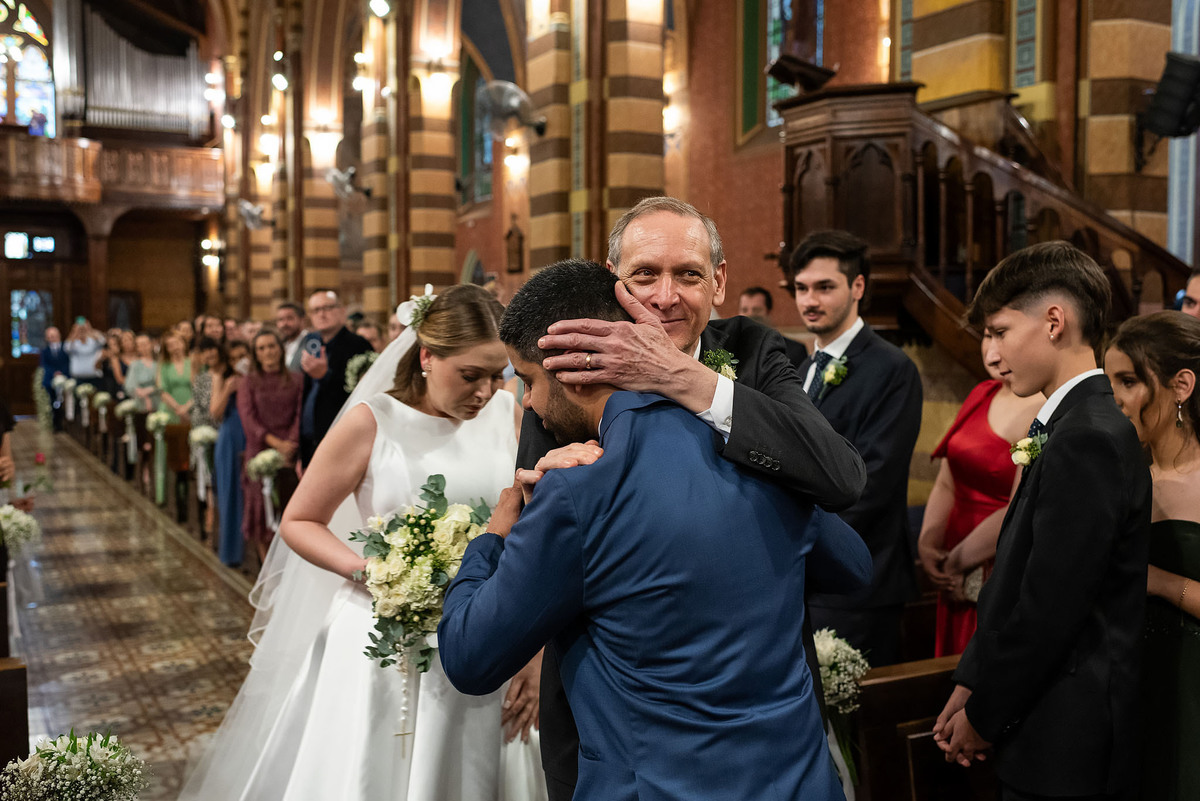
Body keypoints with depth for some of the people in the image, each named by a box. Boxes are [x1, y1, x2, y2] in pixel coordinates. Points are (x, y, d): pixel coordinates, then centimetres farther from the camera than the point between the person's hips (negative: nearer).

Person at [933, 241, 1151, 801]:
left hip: (1063, 750, -8)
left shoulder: (1087, 441, -21)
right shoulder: (1075, 426, 9)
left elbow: (1047, 608, -22)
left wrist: (984, 715, -10)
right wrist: (969, 686, 9)